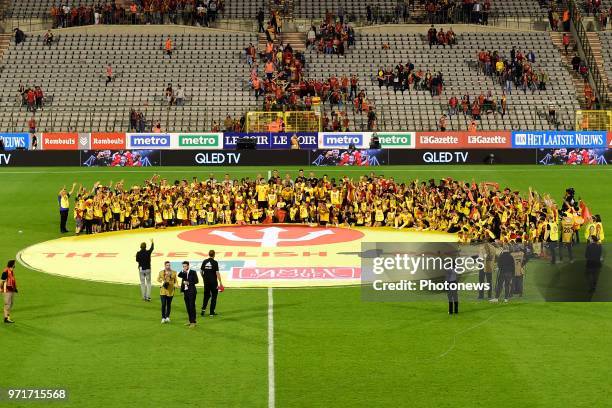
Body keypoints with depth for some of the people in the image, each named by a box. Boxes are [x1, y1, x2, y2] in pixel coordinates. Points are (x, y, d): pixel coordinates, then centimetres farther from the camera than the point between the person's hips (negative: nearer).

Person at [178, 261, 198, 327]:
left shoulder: (193, 272, -4)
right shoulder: (183, 273, 11)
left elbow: (196, 281, -8)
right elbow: (179, 275, -8)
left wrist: (188, 283, -13)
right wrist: (183, 271, -18)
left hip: (191, 292, -6)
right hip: (185, 292, 6)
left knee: (192, 306, -6)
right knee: (188, 307, 8)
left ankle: (193, 322, -4)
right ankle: (190, 321, 17)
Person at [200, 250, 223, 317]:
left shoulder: (204, 262, 2)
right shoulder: (215, 262, -12)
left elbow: (201, 271, 8)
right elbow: (217, 273, -15)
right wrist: (220, 282, -11)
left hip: (206, 281, 4)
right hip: (213, 281, -4)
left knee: (206, 295, 18)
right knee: (214, 296, 6)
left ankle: (203, 309, 0)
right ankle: (211, 312, 7)